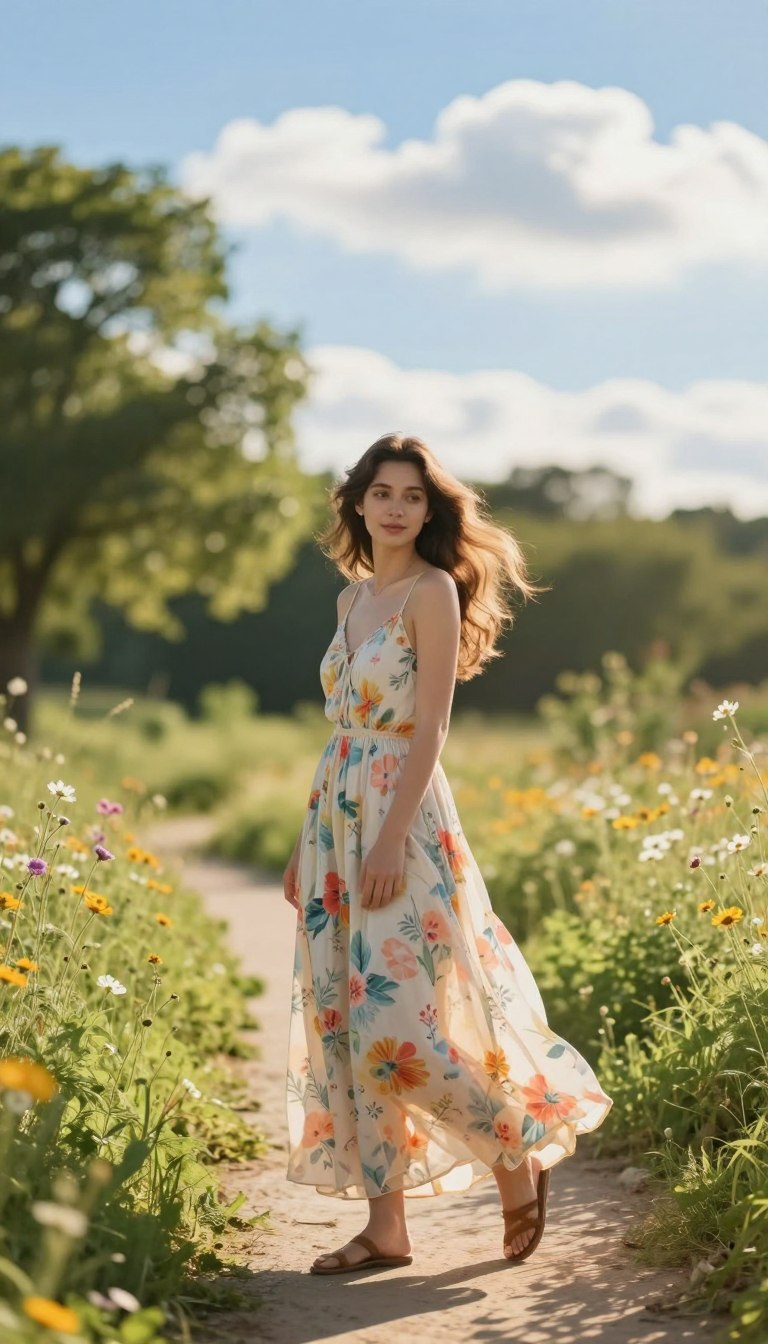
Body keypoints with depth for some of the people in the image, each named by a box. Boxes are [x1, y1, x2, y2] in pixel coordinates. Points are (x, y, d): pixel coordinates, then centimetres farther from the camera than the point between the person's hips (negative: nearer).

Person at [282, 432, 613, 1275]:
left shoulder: (433, 591, -7)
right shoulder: (353, 597, 15)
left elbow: (429, 728, -14)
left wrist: (390, 840, -21)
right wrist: (307, 844, 17)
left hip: (400, 817, -8)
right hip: (336, 817, 8)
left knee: (393, 1025, -11)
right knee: (344, 1025, 5)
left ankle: (519, 1158, 11)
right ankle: (386, 1225, 11)